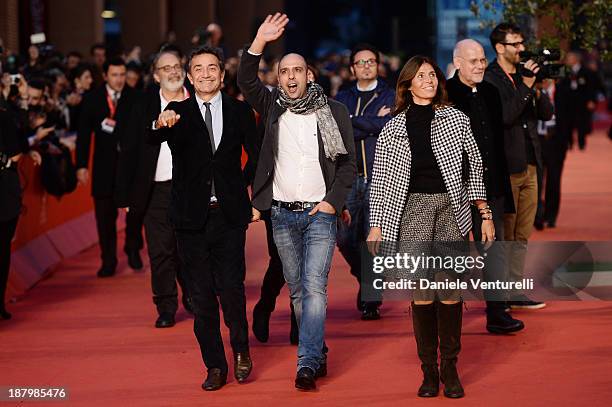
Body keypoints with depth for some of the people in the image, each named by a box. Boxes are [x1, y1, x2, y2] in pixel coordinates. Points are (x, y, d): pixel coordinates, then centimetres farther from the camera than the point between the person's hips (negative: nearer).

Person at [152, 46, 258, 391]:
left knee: (232, 287, -8)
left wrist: (255, 197, 3)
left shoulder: (240, 111, 6)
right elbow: (150, 141, -16)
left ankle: (241, 349, 19)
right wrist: (160, 125, -38)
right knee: (202, 294, 4)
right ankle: (215, 366, 14)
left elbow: (257, 155, 13)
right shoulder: (177, 113, 3)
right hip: (192, 216, 1)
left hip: (229, 215, -1)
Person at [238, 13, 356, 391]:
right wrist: (260, 41, -21)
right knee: (297, 290, 9)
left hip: (320, 213, -3)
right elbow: (246, 81, -10)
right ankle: (319, 354, 22)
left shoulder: (333, 111, 1)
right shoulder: (273, 106, 7)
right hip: (282, 214, 3)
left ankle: (308, 363, -16)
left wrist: (332, 201, -7)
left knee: (314, 287, -13)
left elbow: (348, 163, 3)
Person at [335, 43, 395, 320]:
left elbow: (389, 126, -11)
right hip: (349, 175, 3)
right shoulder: (343, 98, 14)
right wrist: (372, 124, -7)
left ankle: (370, 301, 2)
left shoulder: (390, 97, 6)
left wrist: (353, 121, -4)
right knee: (345, 238, 2)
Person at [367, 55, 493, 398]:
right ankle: (429, 370, 5)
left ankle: (450, 369, 4)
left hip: (452, 206, 0)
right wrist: (377, 225, 3)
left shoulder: (455, 119, 8)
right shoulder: (393, 129, 7)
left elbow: (475, 166, 10)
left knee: (451, 291, -5)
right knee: (422, 293, -3)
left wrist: (485, 214, 6)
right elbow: (380, 180, 8)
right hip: (413, 209, 0)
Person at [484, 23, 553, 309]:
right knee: (502, 235, -1)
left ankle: (514, 293, 16)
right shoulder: (488, 79, -10)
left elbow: (546, 113, 11)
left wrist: (537, 92, -7)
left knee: (521, 235, 10)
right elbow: (502, 117, -22)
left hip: (529, 166, 8)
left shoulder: (524, 76, 12)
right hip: (504, 167, -8)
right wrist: (525, 88, -21)